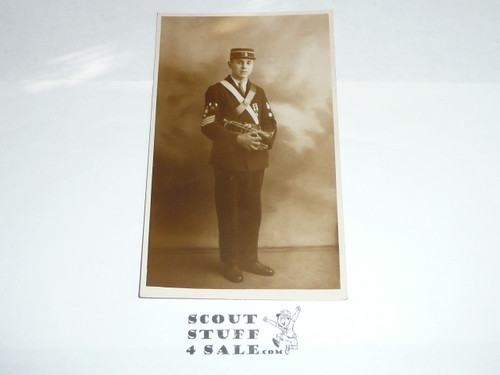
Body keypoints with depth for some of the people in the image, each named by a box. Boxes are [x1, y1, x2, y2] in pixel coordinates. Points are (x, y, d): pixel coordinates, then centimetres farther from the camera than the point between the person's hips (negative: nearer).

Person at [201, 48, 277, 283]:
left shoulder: (258, 93, 15)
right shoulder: (216, 91, -2)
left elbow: (270, 122, 14)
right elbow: (208, 126, -11)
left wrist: (265, 137, -9)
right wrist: (238, 139, -20)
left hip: (256, 161, 5)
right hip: (228, 161, -5)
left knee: (252, 212, 10)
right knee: (228, 213, 1)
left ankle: (249, 259, 23)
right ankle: (229, 263, 12)